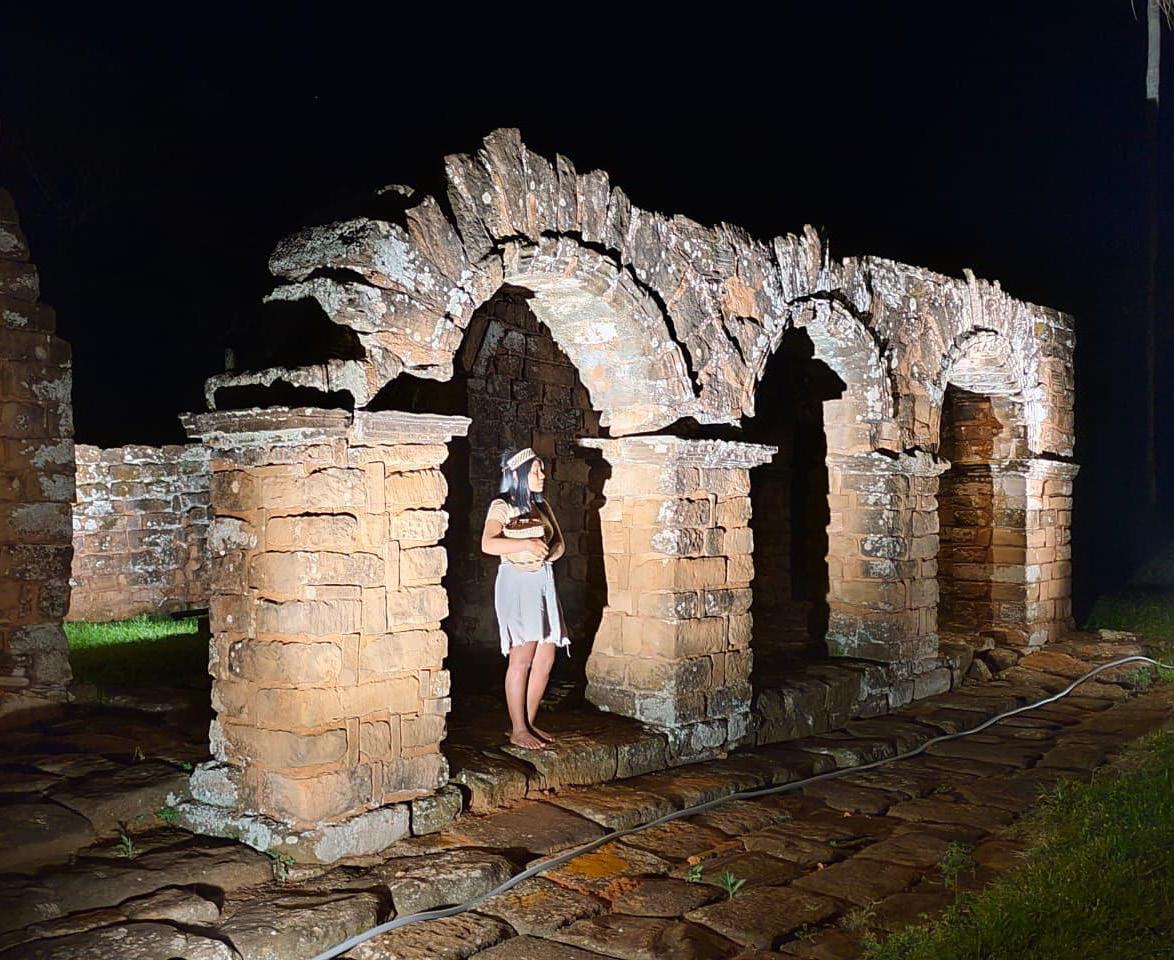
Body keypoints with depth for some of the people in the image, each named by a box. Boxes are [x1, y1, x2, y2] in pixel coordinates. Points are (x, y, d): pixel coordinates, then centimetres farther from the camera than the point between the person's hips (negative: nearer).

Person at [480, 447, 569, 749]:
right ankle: (518, 730, 1)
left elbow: (559, 543, 15)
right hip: (517, 584, -7)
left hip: (544, 582, 7)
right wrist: (527, 545, -26)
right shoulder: (502, 506, -8)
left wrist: (546, 554, -5)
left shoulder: (542, 506, 14)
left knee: (546, 658, 5)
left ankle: (528, 722, 17)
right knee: (521, 659, -8)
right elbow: (488, 544, -22)